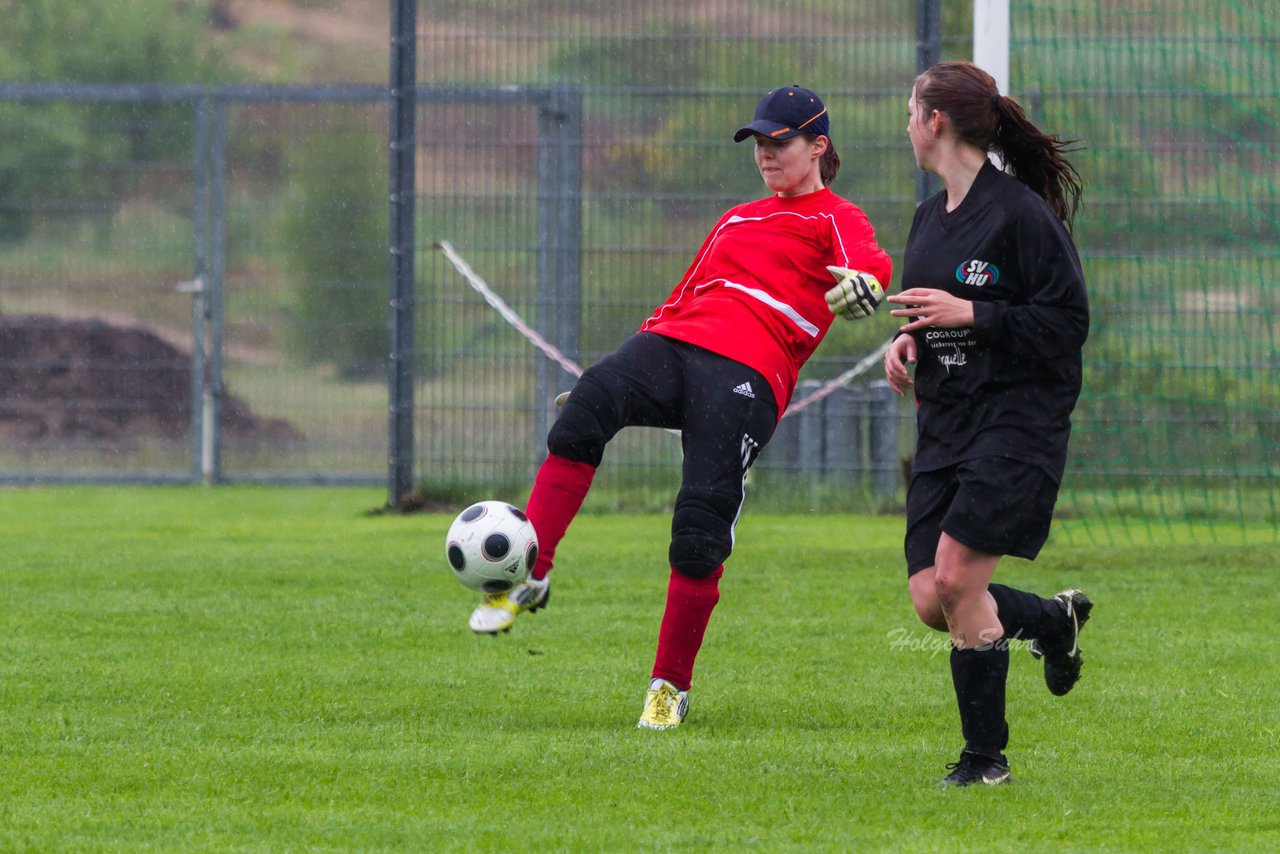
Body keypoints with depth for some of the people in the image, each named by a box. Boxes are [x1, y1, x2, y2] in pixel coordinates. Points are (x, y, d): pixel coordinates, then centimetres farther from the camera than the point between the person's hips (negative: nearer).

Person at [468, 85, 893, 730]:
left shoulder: (835, 219, 12)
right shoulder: (736, 221, 33)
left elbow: (872, 264, -11)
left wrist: (861, 278, -36)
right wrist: (633, 368, 30)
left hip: (748, 375, -5)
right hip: (673, 340, 5)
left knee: (701, 525, -16)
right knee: (593, 398, -30)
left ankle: (670, 687, 1)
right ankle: (529, 576, -33)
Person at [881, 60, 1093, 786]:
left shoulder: (1021, 213, -12)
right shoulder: (930, 218, 14)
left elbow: (1068, 323, -14)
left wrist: (971, 314, -19)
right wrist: (909, 340, 4)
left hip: (1018, 420, -8)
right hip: (945, 426, 8)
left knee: (957, 577, -16)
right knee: (932, 602, 0)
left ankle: (987, 754, -3)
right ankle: (1055, 620, 28)